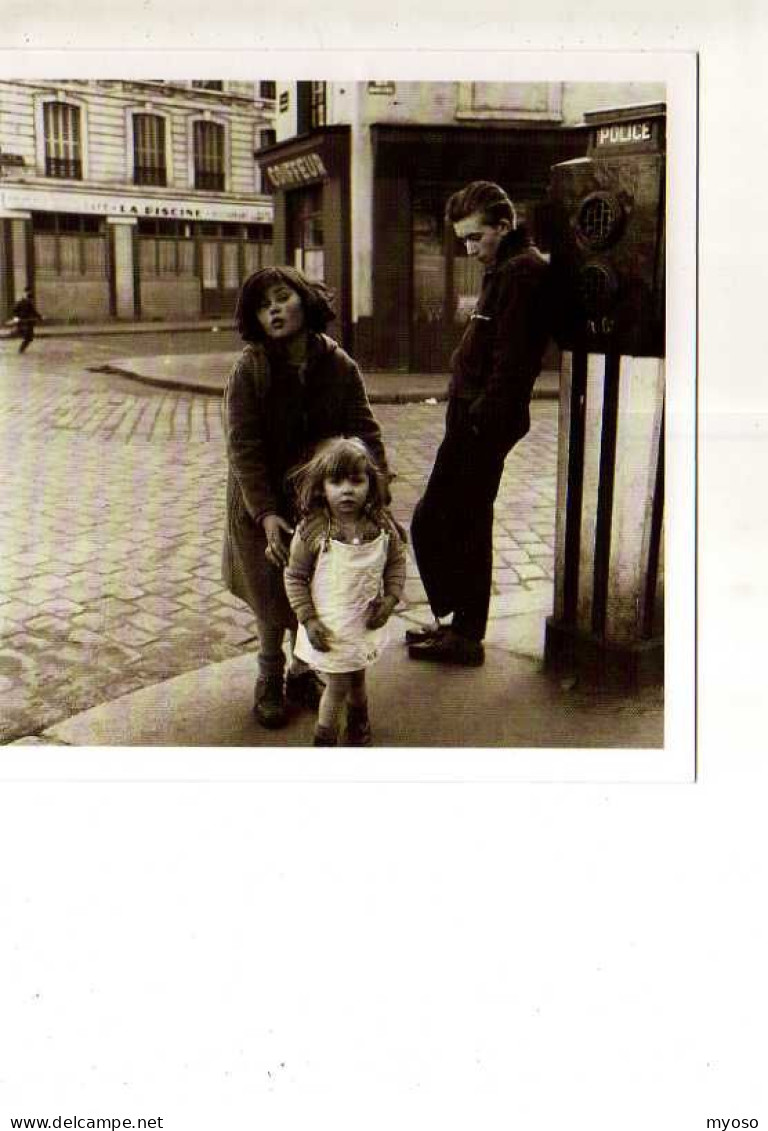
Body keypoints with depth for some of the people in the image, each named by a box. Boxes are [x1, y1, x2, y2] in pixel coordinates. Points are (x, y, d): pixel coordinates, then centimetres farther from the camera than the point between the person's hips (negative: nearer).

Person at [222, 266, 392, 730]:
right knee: (272, 602, 8)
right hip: (263, 506, -2)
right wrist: (266, 514, -27)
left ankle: (302, 674, 35)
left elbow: (365, 433, -9)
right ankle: (270, 678, 33)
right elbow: (243, 448, -18)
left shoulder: (339, 366, -8)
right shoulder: (250, 369, -15)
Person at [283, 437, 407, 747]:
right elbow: (294, 576, -11)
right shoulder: (312, 532, -21)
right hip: (329, 628, -3)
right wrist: (308, 619, -14)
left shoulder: (381, 526, -12)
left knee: (357, 678, 24)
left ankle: (358, 722, 53)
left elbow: (396, 561, 4)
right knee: (337, 687, 9)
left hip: (367, 624, 3)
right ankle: (324, 737, 36)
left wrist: (390, 599, -8)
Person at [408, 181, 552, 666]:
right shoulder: (507, 269, 18)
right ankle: (463, 626, 28)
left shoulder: (521, 272, -15)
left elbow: (510, 361, -23)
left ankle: (464, 633, 6)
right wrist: (469, 413, 14)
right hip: (475, 419, 11)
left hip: (482, 423, -11)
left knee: (433, 525, -4)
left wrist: (480, 418, -21)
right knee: (467, 526, 16)